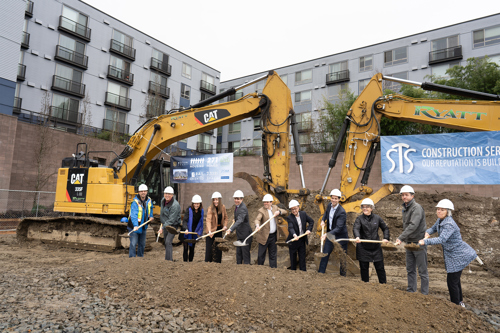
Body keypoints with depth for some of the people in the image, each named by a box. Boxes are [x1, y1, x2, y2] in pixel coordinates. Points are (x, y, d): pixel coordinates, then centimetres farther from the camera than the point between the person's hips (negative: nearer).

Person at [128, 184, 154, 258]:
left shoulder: (148, 200, 1)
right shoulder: (135, 202, -22)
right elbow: (134, 215, -34)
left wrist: (151, 216, 10)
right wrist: (135, 225, -46)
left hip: (143, 227, 7)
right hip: (134, 227, -6)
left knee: (142, 244, 16)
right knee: (133, 243, -10)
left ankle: (140, 257, 30)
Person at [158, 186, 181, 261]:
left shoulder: (175, 205, -26)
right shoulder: (163, 200, 0)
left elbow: (171, 220, -27)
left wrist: (162, 228, -28)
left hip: (173, 225, -8)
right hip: (165, 224, 8)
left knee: (168, 242, -18)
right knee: (166, 243, 16)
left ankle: (169, 260, -14)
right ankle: (170, 257, 32)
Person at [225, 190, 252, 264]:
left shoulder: (243, 208, -22)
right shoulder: (237, 206, 8)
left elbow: (240, 221, -38)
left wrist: (231, 229, -48)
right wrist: (235, 219, 11)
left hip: (245, 235, -9)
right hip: (239, 236, 9)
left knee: (245, 253, -2)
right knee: (238, 253, 16)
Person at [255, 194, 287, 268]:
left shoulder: (274, 207, 5)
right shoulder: (261, 211, -13)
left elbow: (285, 211, 5)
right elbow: (257, 219, -29)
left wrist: (279, 212, -16)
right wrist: (257, 225, -51)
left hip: (273, 235, 5)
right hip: (264, 236, -5)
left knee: (273, 254, 12)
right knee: (261, 254, 3)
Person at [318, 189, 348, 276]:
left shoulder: (342, 212, -26)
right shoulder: (329, 205, -4)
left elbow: (338, 228, -31)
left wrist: (327, 235, -41)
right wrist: (323, 220, 4)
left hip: (340, 236, -7)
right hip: (330, 234, 7)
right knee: (325, 253, 12)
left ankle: (343, 275, 24)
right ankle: (321, 272, 24)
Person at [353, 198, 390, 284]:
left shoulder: (377, 218, 5)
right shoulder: (359, 219, -2)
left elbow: (385, 228, 17)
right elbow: (355, 228, -19)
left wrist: (386, 238, 2)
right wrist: (357, 237, -38)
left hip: (376, 247, 2)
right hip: (363, 248, -1)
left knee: (380, 267, 7)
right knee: (364, 268, 7)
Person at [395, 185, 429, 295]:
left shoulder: (417, 208, -17)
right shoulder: (405, 208, 11)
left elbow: (413, 225, -29)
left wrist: (401, 237, -34)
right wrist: (403, 239, 12)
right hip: (409, 243, 8)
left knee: (422, 271, 3)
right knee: (410, 269, 15)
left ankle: (424, 294, 13)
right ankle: (411, 291, 25)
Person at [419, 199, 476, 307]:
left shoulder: (449, 224, -27)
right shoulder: (440, 220, 2)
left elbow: (441, 239, -39)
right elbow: (433, 228, 19)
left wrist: (425, 241, -47)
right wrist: (427, 232, -4)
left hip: (458, 256, -10)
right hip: (451, 255, 10)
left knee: (452, 281, -2)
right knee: (455, 279, 24)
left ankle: (456, 305, 15)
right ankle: (460, 302, 42)